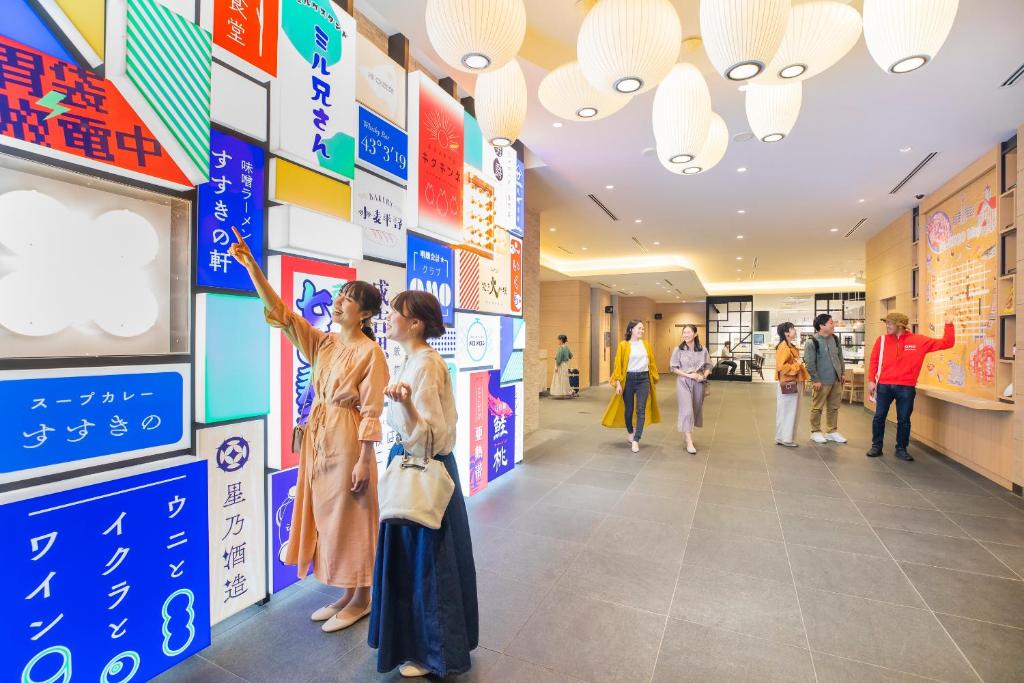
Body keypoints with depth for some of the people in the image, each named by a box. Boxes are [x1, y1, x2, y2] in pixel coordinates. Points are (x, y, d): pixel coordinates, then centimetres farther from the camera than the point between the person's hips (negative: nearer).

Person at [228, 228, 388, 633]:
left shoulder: (370, 352, -12)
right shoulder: (321, 342, 7)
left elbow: (372, 411, -14)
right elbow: (280, 312, 2)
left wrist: (364, 459, -16)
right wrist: (251, 265, -6)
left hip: (347, 438, -7)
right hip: (317, 433, 7)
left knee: (350, 519, 5)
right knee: (326, 515, 16)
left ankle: (362, 600, 26)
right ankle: (346, 595, 34)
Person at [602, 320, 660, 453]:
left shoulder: (646, 344, 6)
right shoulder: (623, 345, -3)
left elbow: (652, 362, 12)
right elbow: (618, 364, -5)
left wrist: (654, 379, 11)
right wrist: (618, 382, -11)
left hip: (643, 379, 2)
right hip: (629, 379, -2)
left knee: (641, 410, -6)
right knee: (628, 409, 9)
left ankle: (636, 441, -2)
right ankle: (630, 432, 36)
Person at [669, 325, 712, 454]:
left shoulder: (703, 350, 1)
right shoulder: (678, 350, -5)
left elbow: (708, 366, 8)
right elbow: (673, 367, -4)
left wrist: (703, 376, -12)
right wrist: (688, 375, -15)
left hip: (699, 383, 3)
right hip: (683, 382, -3)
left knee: (696, 409, 12)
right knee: (687, 410, -9)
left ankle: (687, 431, 35)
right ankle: (689, 442, -6)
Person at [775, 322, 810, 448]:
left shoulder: (791, 346, 15)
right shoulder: (783, 347, -16)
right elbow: (781, 366, -24)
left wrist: (800, 364, 8)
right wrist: (796, 365, -16)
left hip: (795, 383, 10)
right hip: (788, 384, -10)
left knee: (792, 411, 14)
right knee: (787, 411, -3)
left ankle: (785, 437, 21)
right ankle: (785, 439, 5)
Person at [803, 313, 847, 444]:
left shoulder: (835, 339, 7)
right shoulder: (812, 342, -14)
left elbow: (840, 357, 17)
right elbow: (809, 363, -15)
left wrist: (842, 373, 14)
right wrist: (816, 380, -15)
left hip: (836, 380, 7)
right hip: (822, 381, -7)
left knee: (833, 408, 14)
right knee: (817, 408, 3)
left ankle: (832, 431, 25)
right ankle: (815, 432, 14)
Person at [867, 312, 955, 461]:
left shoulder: (919, 341, 1)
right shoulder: (882, 340, 2)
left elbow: (946, 343, 5)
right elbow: (874, 361, 3)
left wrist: (949, 324, -1)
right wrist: (871, 380, -2)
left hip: (906, 388, 0)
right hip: (884, 385, 0)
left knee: (904, 419, 7)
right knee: (879, 417, 5)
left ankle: (901, 449, 20)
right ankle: (876, 446, 16)